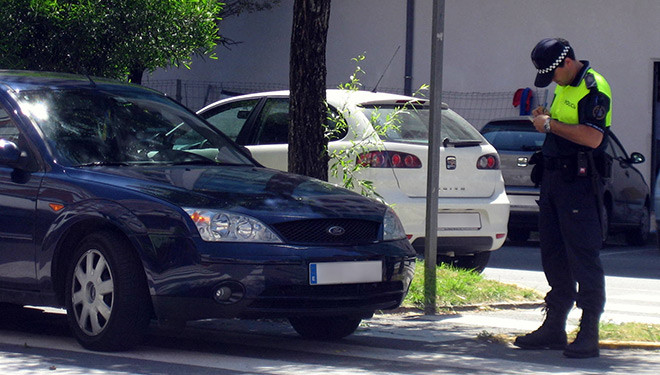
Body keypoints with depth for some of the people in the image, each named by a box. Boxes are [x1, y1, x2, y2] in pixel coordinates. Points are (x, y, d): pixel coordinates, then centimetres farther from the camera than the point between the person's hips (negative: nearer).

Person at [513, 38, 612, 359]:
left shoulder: (594, 88, -13)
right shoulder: (564, 88, 17)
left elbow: (592, 137, -24)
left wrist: (551, 125, -17)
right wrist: (545, 119, 8)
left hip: (579, 182, -10)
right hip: (553, 177, 10)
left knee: (583, 257, -8)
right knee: (553, 255, 12)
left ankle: (589, 335, -6)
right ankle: (554, 328, 20)